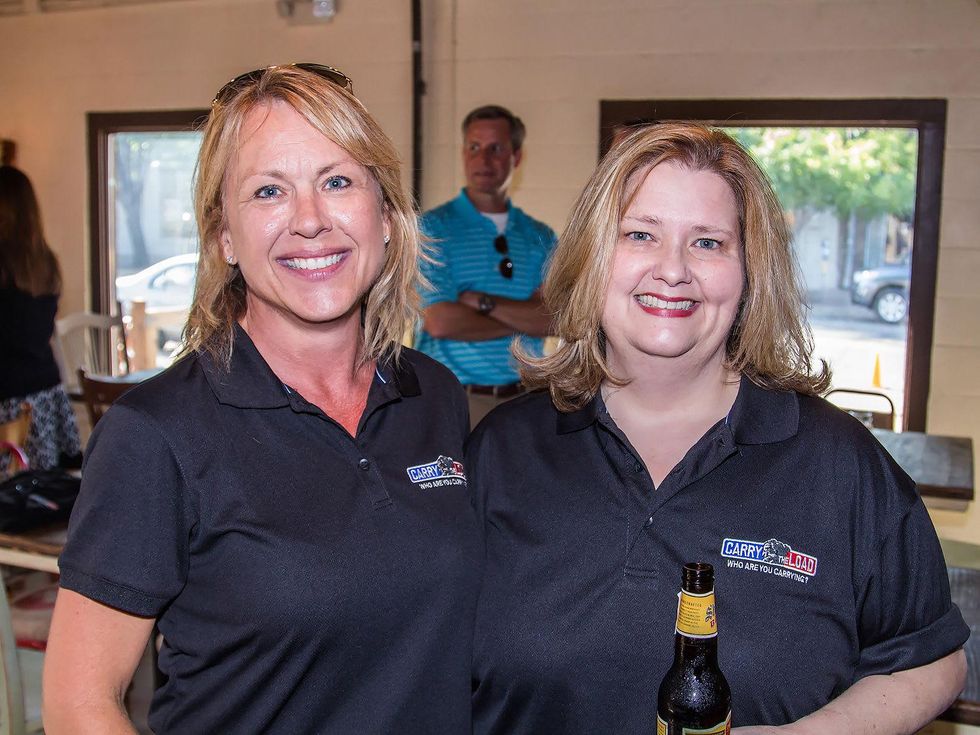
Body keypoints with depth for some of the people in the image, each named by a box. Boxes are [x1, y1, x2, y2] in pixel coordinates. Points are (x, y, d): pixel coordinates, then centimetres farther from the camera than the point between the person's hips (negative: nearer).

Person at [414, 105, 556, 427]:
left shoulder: (541, 237, 10)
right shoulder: (433, 228, -3)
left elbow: (553, 319, -4)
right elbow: (440, 321, -15)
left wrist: (483, 301, -15)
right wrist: (520, 322, -5)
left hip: (523, 398, 4)